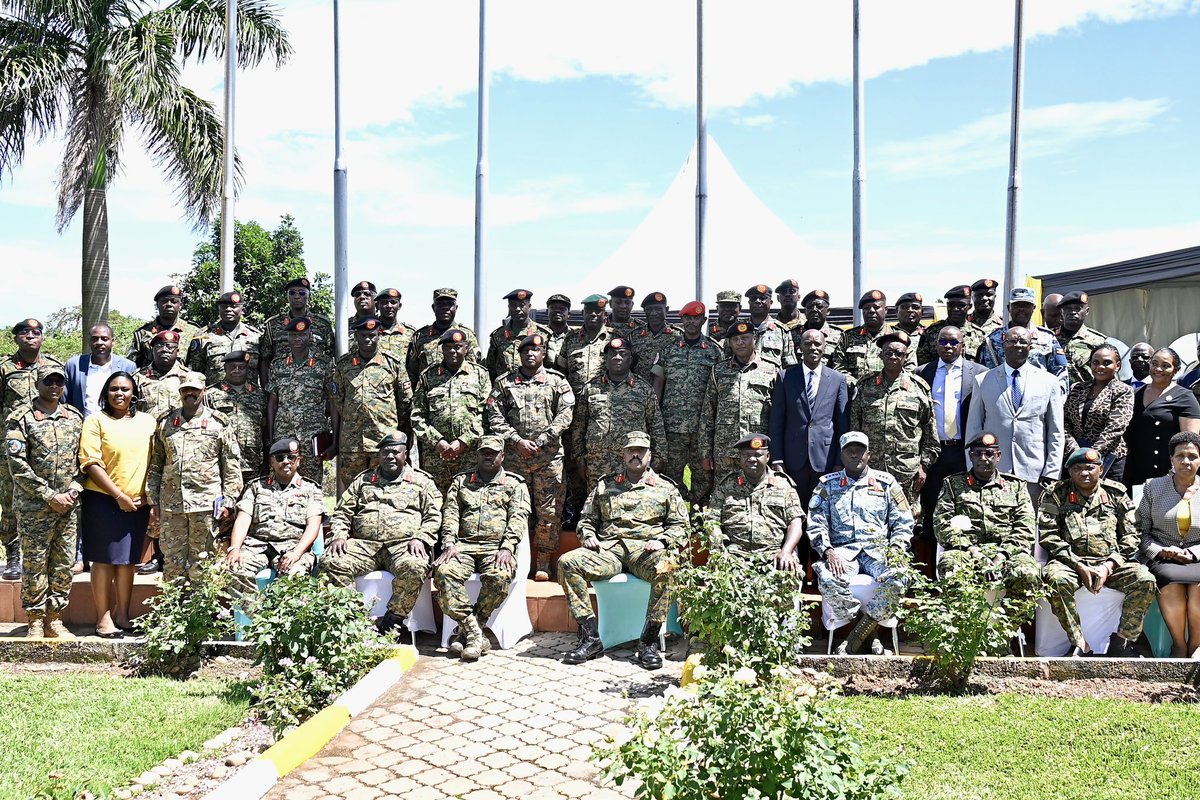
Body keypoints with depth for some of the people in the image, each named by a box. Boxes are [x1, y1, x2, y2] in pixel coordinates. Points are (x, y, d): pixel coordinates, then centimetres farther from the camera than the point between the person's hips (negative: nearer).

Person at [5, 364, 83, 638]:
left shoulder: (75, 417, 10)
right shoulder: (21, 419, -4)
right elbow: (17, 464, -11)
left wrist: (74, 490, -4)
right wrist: (50, 497, -13)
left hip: (68, 504, 4)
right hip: (34, 506, -4)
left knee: (64, 565, 7)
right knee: (35, 565, 2)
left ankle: (54, 620, 18)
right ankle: (35, 622, 12)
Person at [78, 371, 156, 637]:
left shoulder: (147, 421, 9)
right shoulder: (96, 421, -3)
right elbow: (91, 463, -10)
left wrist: (146, 495, 0)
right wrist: (119, 495, -14)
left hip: (138, 503, 4)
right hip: (103, 500, -4)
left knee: (127, 560, 10)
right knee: (104, 559, 1)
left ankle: (122, 615, 20)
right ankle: (103, 618, 9)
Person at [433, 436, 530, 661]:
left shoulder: (515, 484, 15)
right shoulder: (461, 481, 22)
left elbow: (519, 517, 2)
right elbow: (450, 513, 11)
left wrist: (507, 548, -15)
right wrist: (449, 544, -7)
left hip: (497, 547, -2)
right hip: (464, 545, 2)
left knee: (499, 576, -35)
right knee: (444, 572, -30)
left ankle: (468, 631, -21)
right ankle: (475, 633, -29)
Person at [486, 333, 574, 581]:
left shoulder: (557, 382, 8)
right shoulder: (504, 383, 10)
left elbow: (565, 415, -2)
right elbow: (494, 417, 3)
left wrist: (540, 440, -11)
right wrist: (516, 440, -9)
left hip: (548, 456, -1)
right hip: (514, 457, 1)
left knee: (549, 512, -2)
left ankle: (543, 563, 8)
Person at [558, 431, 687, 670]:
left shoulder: (665, 488, 17)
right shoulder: (604, 485, 22)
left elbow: (679, 525, 12)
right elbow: (586, 519, 25)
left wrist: (662, 541, -8)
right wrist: (588, 536, 3)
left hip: (644, 550, -2)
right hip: (608, 549, 2)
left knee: (666, 568, -37)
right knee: (567, 563, -25)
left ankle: (649, 641, -26)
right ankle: (590, 637, -22)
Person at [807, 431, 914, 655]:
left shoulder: (886, 483, 14)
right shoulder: (827, 485, 14)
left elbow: (903, 523, 12)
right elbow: (816, 524, 6)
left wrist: (895, 550, -7)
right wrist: (828, 551, -12)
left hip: (878, 549, 0)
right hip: (842, 551, 0)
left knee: (896, 578, -33)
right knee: (828, 580, -34)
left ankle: (857, 636, -18)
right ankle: (870, 632, -13)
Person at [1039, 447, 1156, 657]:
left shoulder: (1116, 494, 12)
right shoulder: (1055, 494, 7)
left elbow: (1130, 537, 9)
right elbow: (1049, 536, -1)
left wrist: (1108, 566, -7)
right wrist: (1079, 567, -11)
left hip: (1110, 563, 2)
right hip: (1071, 561, -2)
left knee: (1145, 580, -24)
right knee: (1057, 579, -35)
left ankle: (1122, 641, -12)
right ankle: (1078, 643, -23)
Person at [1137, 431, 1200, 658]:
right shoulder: (1153, 488, 8)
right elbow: (1141, 532, 7)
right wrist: (1161, 551, -10)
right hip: (1159, 557, -1)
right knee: (1171, 580, -34)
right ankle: (1179, 645, -21)